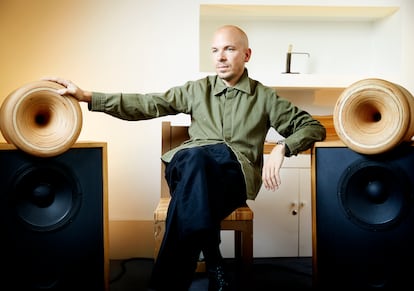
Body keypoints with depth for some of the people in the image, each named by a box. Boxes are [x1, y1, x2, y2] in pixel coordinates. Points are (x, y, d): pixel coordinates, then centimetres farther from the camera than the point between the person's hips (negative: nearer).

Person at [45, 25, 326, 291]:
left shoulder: (264, 97, 15)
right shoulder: (196, 90, 18)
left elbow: (313, 127, 14)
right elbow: (146, 104, 10)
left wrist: (282, 147, -7)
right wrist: (87, 96, 1)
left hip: (237, 173, -1)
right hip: (189, 164, 1)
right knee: (198, 156, -37)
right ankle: (212, 263, -31)